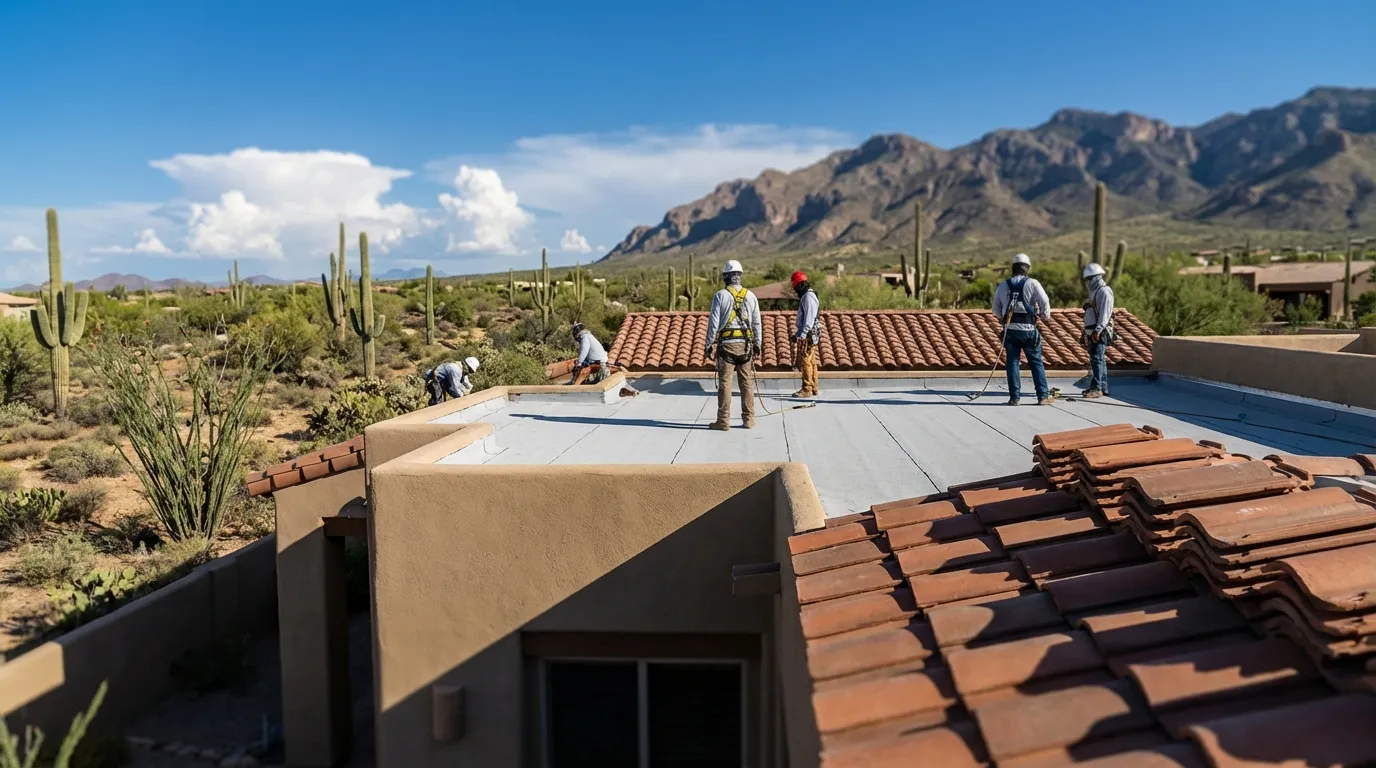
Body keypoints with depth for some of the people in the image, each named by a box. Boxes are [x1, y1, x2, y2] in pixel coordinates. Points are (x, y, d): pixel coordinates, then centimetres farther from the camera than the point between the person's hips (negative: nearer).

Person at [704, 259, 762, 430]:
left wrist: (710, 345, 0)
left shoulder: (720, 295, -4)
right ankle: (748, 419, 12)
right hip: (745, 344, 3)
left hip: (726, 344, -3)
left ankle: (723, 420, 3)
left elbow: (713, 322, -6)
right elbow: (757, 323, 8)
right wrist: (757, 345, 15)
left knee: (724, 382, 1)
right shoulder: (750, 296, 7)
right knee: (746, 382, 8)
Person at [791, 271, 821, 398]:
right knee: (811, 362, 13)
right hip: (808, 335, 10)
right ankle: (813, 388, 19)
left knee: (805, 361, -8)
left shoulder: (808, 297, -15)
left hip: (809, 335, -10)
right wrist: (798, 333, 21)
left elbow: (809, 320, -22)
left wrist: (800, 335, -24)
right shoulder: (806, 296, 17)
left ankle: (807, 389, -5)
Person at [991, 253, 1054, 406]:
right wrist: (1046, 315, 10)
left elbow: (996, 310, 11)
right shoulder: (1032, 283, -3)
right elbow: (1044, 301, -9)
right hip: (1028, 329, -2)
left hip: (1010, 330, 2)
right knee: (1036, 363, 7)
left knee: (1012, 362, 7)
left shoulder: (1003, 286, 6)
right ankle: (1043, 396, 9)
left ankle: (1015, 397, 5)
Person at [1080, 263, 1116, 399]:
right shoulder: (1093, 292, 21)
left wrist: (1098, 330, -27)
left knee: (1097, 359, -14)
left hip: (1100, 332, -10)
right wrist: (1085, 333, 24)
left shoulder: (1104, 291, -10)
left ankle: (1096, 388, -16)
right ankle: (1103, 387, 17)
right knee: (1099, 360, 12)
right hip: (1092, 332, 10)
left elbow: (1105, 313, -19)